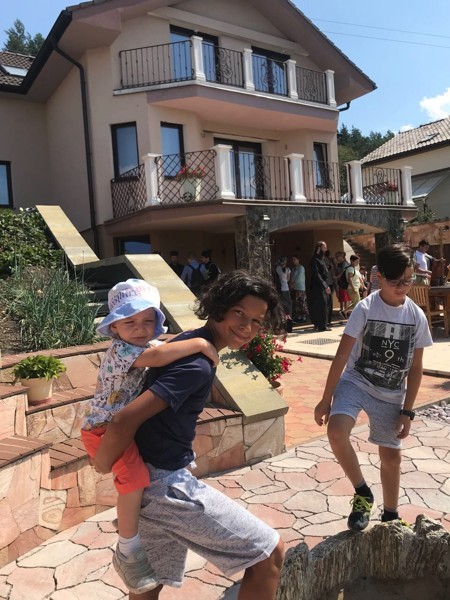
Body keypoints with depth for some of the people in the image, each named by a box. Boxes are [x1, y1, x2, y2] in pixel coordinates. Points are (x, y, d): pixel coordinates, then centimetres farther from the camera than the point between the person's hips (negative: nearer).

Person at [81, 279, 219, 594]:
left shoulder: (144, 346, 2)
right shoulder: (120, 350, -27)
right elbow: (156, 356, -44)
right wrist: (200, 343, -38)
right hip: (104, 429, -10)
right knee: (136, 476, -24)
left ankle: (128, 518, 44)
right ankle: (129, 551, -6)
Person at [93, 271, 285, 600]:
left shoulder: (189, 343, 5)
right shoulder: (197, 364, -24)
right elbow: (123, 422, -30)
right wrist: (103, 466, -10)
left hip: (147, 480, 9)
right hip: (168, 483, -9)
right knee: (270, 552, 2)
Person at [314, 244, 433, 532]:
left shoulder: (417, 317, -6)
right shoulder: (365, 309, -15)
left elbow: (415, 369, 1)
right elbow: (342, 355, -14)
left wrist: (407, 411, -1)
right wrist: (326, 398, -14)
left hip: (391, 395, 3)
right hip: (355, 382, -3)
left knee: (391, 456, 13)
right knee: (337, 432, -28)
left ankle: (391, 515, 38)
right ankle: (363, 493, -3)